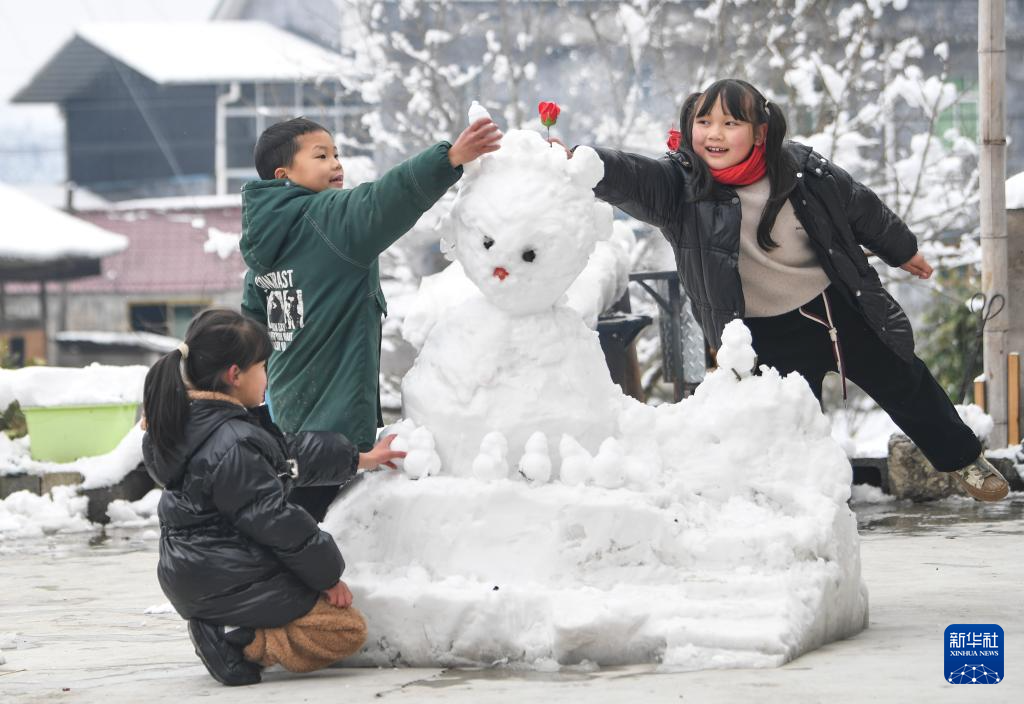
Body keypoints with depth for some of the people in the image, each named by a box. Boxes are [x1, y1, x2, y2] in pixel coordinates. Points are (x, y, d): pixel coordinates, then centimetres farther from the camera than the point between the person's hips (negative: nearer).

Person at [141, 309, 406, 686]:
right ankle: (240, 648, -16)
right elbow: (275, 521, -19)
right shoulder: (233, 448, -23)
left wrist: (359, 459, 23)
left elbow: (287, 454, 18)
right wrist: (327, 574, -6)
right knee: (347, 629, -3)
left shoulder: (189, 420, 9)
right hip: (226, 581, -10)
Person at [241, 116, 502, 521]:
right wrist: (450, 159, -43)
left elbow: (254, 320, 24)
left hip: (288, 414, 9)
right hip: (336, 419, -9)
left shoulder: (262, 242, 14)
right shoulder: (327, 217, -13)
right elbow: (383, 202, -32)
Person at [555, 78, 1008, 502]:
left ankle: (964, 461, 44)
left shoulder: (802, 170, -13)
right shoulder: (678, 186, -19)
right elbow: (627, 178, -40)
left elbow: (861, 209, 5)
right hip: (768, 338, -3)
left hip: (842, 309, 3)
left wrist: (902, 251, 20)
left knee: (906, 387, 20)